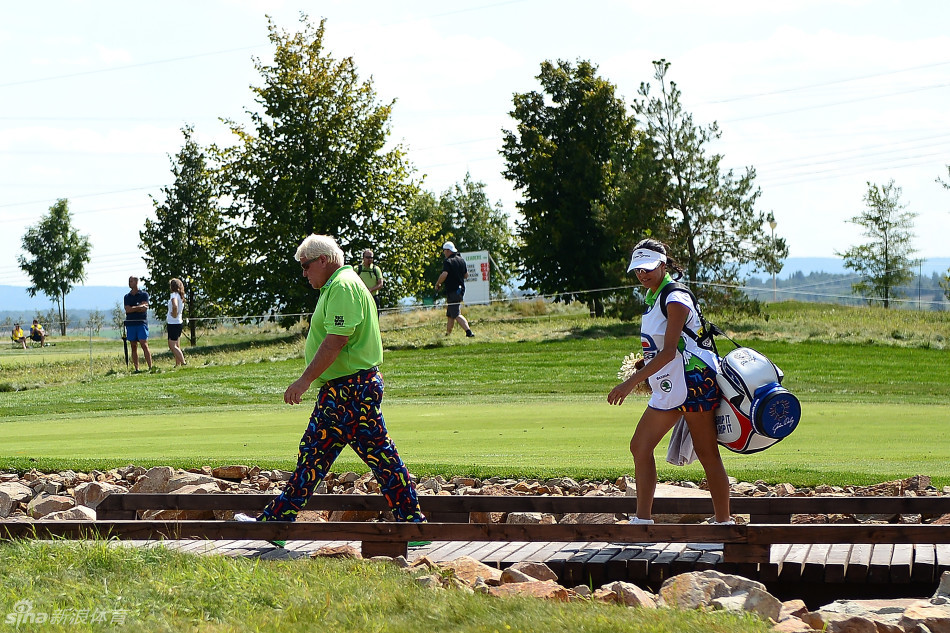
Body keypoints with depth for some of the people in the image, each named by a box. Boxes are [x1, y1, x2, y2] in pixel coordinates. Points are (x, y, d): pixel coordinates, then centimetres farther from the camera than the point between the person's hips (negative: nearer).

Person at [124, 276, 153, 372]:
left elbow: (144, 308, -9)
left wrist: (132, 308, -6)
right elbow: (127, 310, -2)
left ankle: (150, 367, -13)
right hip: (130, 323, 4)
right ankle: (136, 368, 3)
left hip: (141, 322, -4)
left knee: (144, 345, -12)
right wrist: (139, 307, -8)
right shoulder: (127, 297, 13)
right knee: (134, 346, 2)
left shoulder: (144, 295, 4)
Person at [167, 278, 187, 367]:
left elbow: (175, 306, -34)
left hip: (173, 324, -9)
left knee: (172, 346, -10)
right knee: (175, 346, 14)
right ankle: (178, 364, 14)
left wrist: (174, 315, -17)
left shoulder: (174, 295, -15)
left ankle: (183, 363, -17)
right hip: (178, 322, 9)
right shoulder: (180, 296, 13)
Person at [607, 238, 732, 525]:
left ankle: (723, 521, -3)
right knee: (640, 447, 6)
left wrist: (632, 382, -25)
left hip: (693, 380, -10)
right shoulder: (652, 297, 14)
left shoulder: (675, 299, -14)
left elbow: (669, 351, -21)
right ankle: (642, 520, 9)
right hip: (667, 388, 10)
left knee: (707, 453, -6)